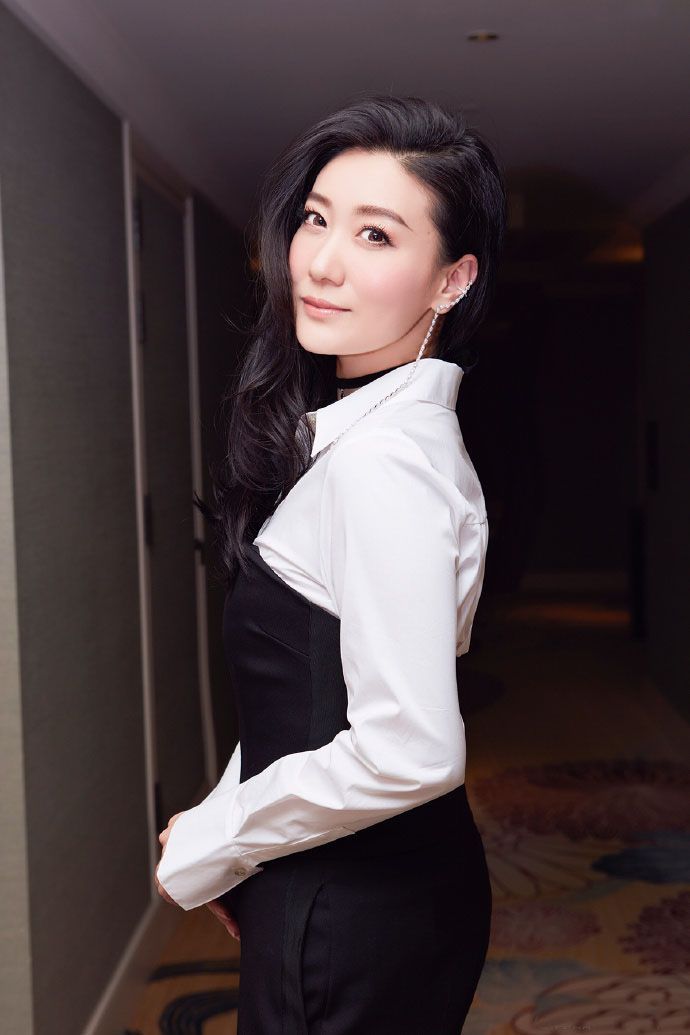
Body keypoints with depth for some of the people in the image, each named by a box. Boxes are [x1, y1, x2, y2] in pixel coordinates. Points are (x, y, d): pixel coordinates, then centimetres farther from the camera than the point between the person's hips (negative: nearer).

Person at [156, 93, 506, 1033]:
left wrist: (204, 850, -15)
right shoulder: (397, 428, 5)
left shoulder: (381, 460, -25)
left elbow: (408, 752, -29)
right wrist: (224, 829, 10)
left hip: (355, 916, -8)